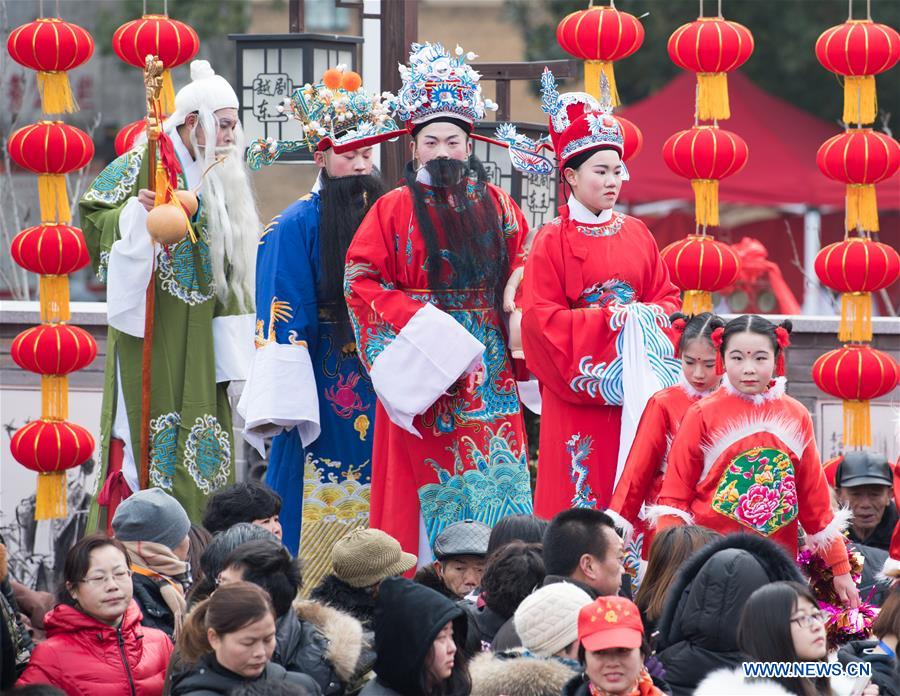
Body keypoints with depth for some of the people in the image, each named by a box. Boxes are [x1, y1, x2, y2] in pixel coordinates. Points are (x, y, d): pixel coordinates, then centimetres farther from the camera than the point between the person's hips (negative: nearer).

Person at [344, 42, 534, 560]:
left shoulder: (498, 207, 11)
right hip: (421, 370, -2)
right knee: (428, 488, -4)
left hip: (487, 371, 2)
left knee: (495, 484, -3)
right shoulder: (393, 210, 3)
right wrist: (420, 323, -12)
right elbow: (361, 281, -2)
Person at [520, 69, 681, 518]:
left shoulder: (636, 235, 11)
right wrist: (610, 318, -15)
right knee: (578, 493, -7)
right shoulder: (552, 241, -4)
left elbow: (666, 296, 14)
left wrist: (650, 315, -9)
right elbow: (541, 317, -10)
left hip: (635, 379, 4)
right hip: (579, 388, -4)